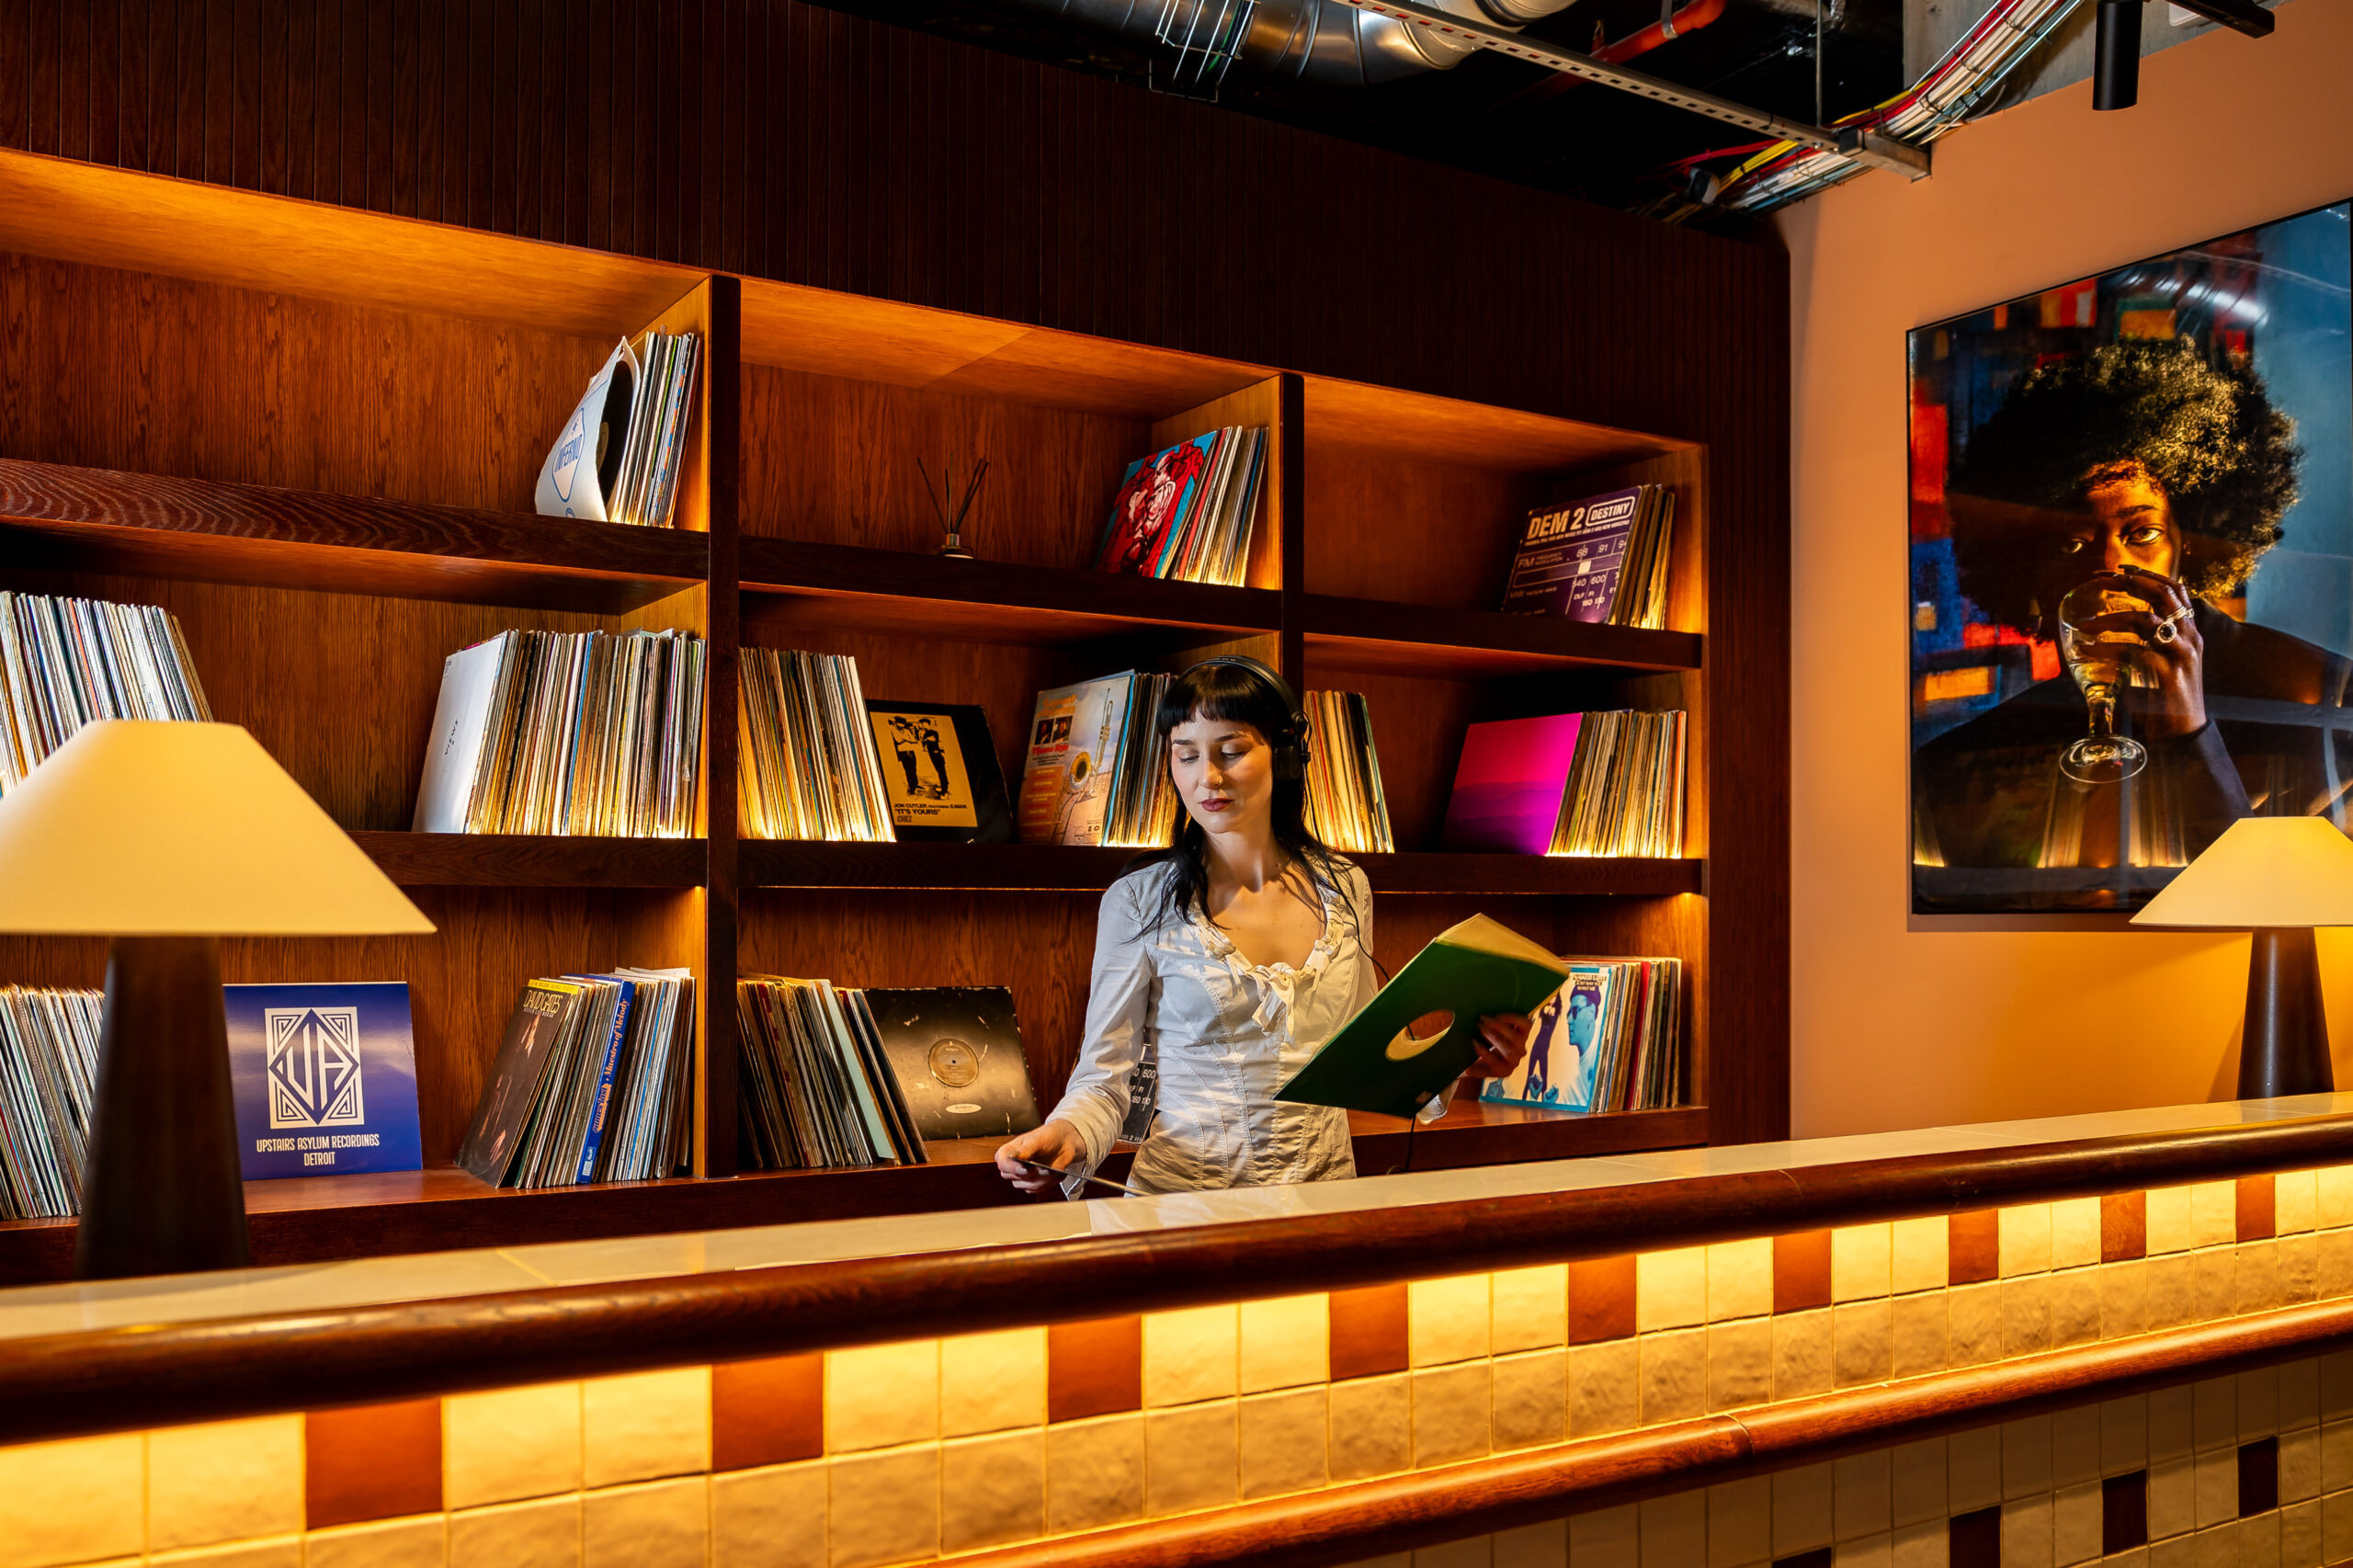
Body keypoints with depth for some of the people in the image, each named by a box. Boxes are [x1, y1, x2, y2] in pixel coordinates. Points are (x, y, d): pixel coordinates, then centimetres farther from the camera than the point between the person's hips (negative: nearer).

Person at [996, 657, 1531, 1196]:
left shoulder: (1344, 889, 10)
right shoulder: (1139, 903, 0)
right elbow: (1105, 1078, 1)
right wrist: (1067, 1135, -19)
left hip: (1325, 1192, 3)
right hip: (1182, 1192, -2)